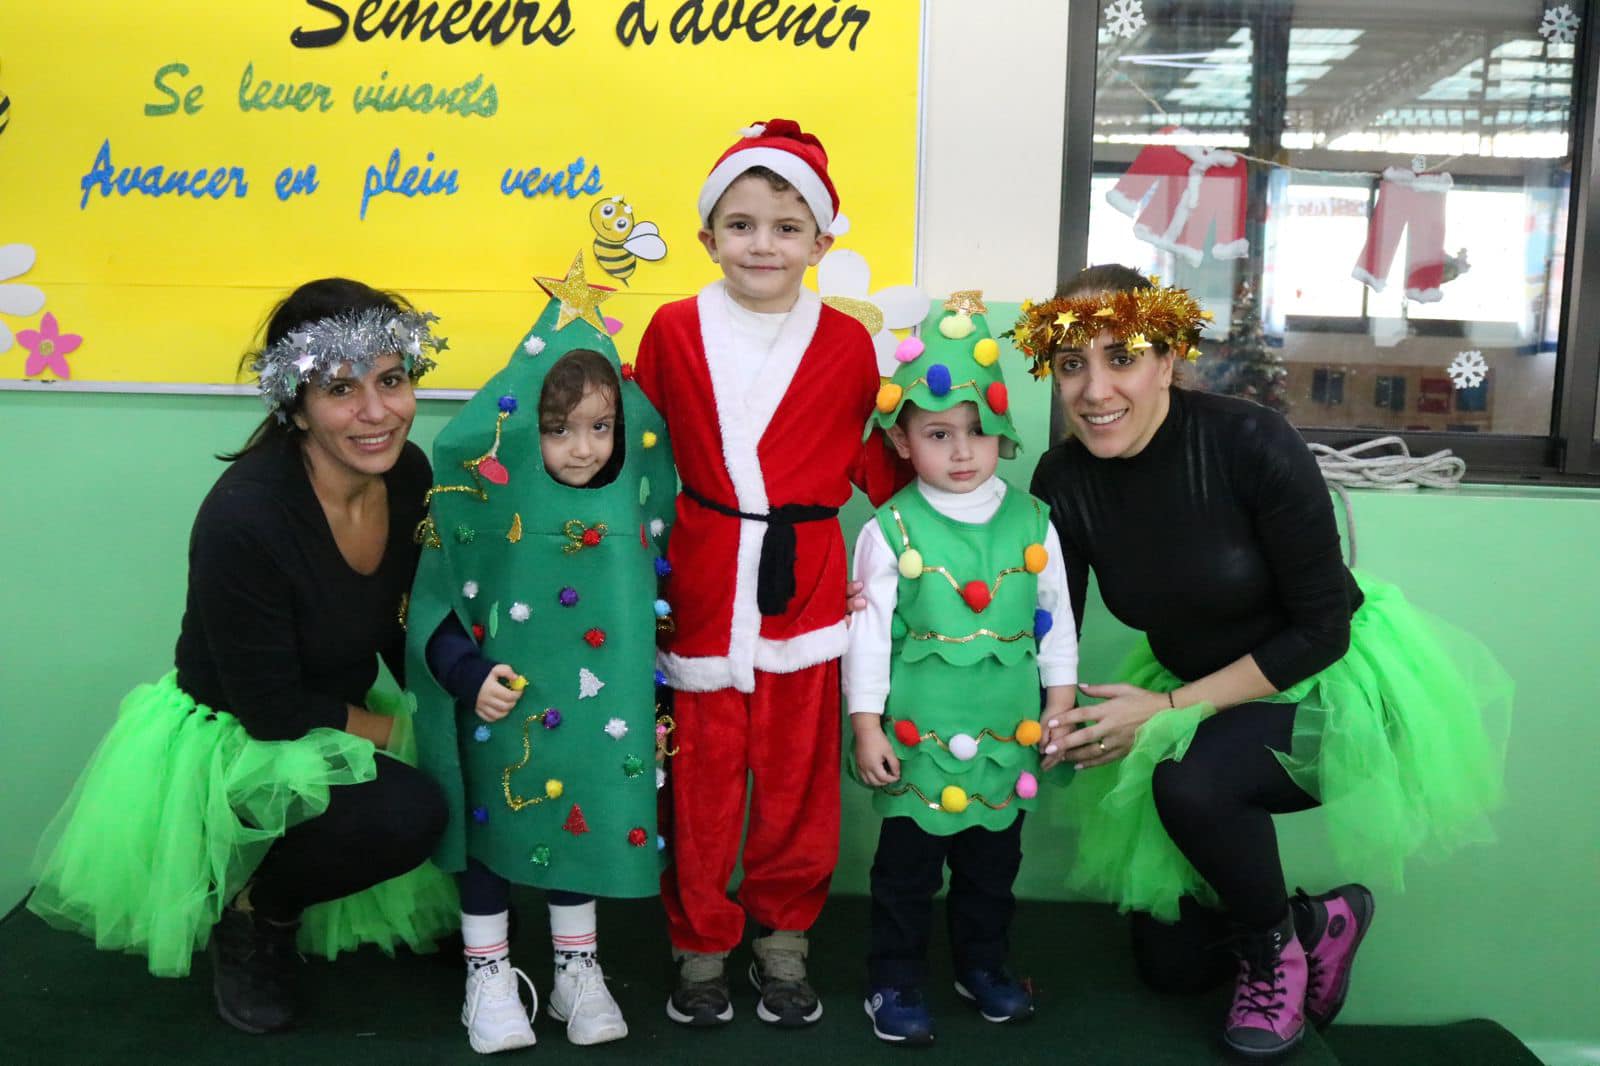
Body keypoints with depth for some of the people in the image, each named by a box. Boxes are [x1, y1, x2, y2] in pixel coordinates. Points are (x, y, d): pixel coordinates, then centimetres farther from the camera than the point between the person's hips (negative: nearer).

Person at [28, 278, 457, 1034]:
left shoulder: (408, 475, -11)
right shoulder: (242, 518, -32)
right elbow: (270, 711, -23)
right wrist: (395, 732, -14)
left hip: (340, 721, 8)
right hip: (226, 741, -8)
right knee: (407, 812, -32)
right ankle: (253, 913, -1)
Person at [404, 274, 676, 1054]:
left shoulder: (629, 495, -6)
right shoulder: (485, 497, -18)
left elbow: (646, 592, 7)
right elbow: (430, 600, -12)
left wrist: (646, 689, 8)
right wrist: (467, 673, -21)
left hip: (592, 715, 3)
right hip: (503, 709, -3)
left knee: (581, 823, 15)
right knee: (492, 827, 11)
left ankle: (577, 972, 35)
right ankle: (489, 977, 32)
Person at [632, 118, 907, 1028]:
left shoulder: (847, 342, 1)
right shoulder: (673, 331, 1)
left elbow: (876, 458, 9)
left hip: (804, 586, 1)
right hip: (701, 585, 0)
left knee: (797, 774, 11)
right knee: (700, 775, 8)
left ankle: (784, 941, 31)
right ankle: (702, 944, 28)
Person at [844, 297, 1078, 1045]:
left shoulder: (1032, 522, 1)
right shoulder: (890, 530, -8)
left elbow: (1055, 618, 8)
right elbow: (870, 630, -7)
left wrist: (1060, 708, 8)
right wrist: (866, 726, -8)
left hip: (1007, 733, 3)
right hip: (918, 733, -3)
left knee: (993, 862, 18)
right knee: (908, 863, 8)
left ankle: (983, 966, 38)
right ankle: (894, 979, 25)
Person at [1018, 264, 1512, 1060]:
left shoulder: (1252, 444, -28)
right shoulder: (1064, 480, -15)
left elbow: (1321, 630, -22)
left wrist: (1169, 708, -26)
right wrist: (1050, 721, -30)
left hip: (1334, 684, -5)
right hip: (1198, 702, 5)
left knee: (1193, 780, -36)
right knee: (1168, 962, 9)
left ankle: (1276, 946, -4)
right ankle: (1317, 919, 37)